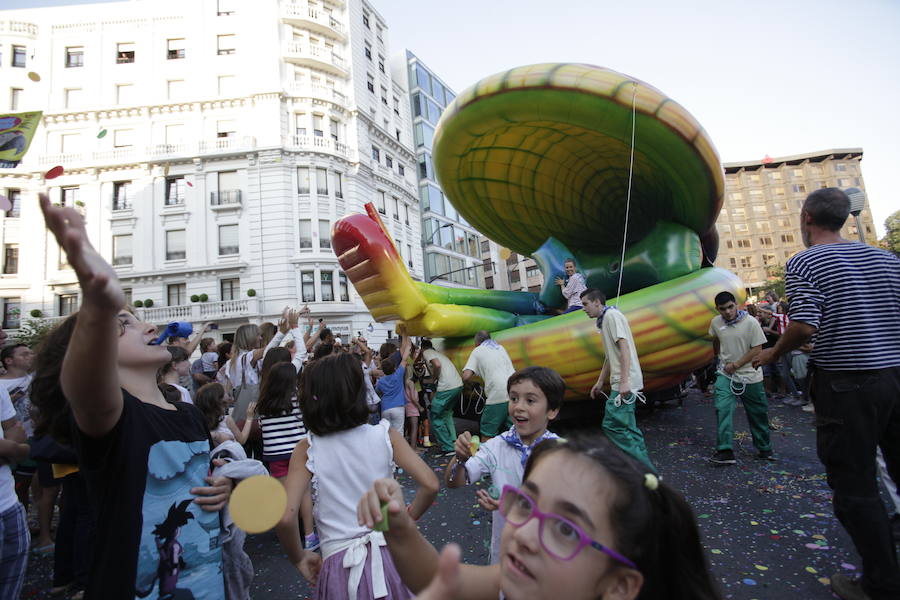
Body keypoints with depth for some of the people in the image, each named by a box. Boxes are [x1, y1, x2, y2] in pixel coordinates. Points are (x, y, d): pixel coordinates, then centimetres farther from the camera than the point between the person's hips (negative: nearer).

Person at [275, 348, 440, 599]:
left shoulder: (307, 449, -8)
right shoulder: (385, 435, -9)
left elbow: (285, 518, -17)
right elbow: (430, 486, -15)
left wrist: (299, 558, 2)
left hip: (340, 564, 0)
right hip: (390, 555, 1)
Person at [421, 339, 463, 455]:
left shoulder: (427, 352, 3)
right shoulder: (438, 353, 28)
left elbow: (437, 365, -15)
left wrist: (434, 377, 1)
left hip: (447, 387, -8)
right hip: (459, 385, 9)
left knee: (436, 418, 5)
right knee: (447, 413, 27)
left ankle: (448, 448, 6)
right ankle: (454, 442, 24)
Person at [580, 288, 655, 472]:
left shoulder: (612, 315, -9)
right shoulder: (604, 320, 20)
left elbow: (624, 348, -19)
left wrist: (624, 381, -25)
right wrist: (600, 382, 27)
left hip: (624, 382, -10)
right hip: (619, 383, 10)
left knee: (612, 425, -12)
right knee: (626, 427, 12)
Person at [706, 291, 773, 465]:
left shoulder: (750, 322, -12)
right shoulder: (715, 322, -1)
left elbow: (757, 349, -13)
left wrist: (736, 365, -16)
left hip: (750, 376, -2)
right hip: (725, 374, 2)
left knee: (758, 414, 11)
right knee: (722, 409, -15)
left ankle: (764, 449, 30)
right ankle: (725, 451, -15)